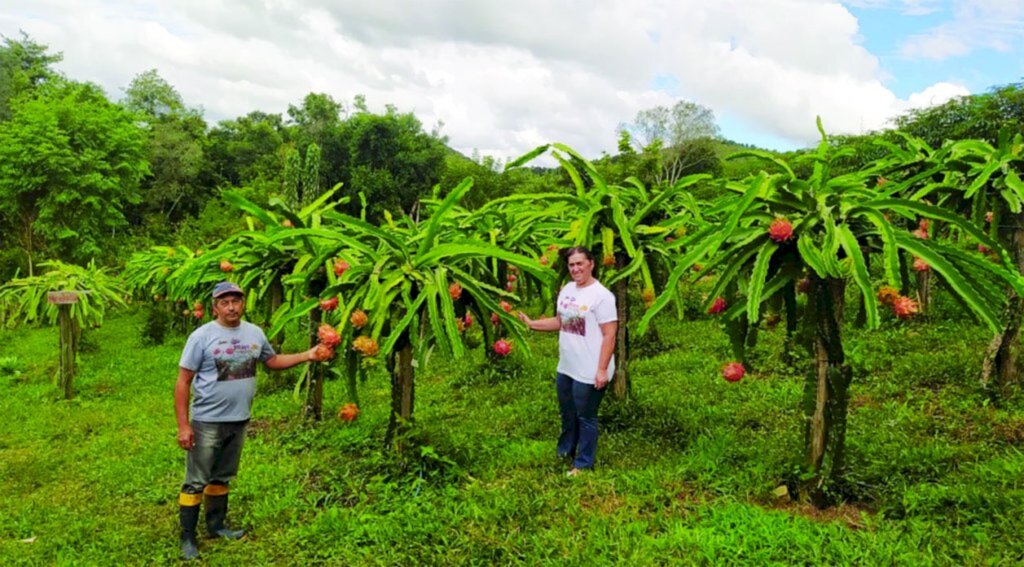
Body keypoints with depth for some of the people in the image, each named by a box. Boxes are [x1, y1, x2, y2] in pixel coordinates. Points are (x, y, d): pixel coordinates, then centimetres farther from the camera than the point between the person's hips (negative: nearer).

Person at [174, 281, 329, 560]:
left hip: (239, 421, 5)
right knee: (196, 482, 4)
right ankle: (187, 537, 17)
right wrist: (183, 425, -15)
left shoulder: (254, 333, 2)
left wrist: (307, 356, 3)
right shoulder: (202, 336, -14)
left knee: (223, 477, 20)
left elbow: (273, 360, 16)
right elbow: (183, 382, -12)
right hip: (208, 422, -5)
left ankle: (216, 526, 36)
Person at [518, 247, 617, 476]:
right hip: (565, 367, 8)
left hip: (589, 372, -8)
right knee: (567, 413, 24)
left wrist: (602, 370, -22)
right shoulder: (567, 289, 6)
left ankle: (584, 464, 24)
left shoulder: (601, 295, -18)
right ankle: (565, 451, 44)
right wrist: (532, 323, 11)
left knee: (585, 418, 8)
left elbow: (609, 335, -20)